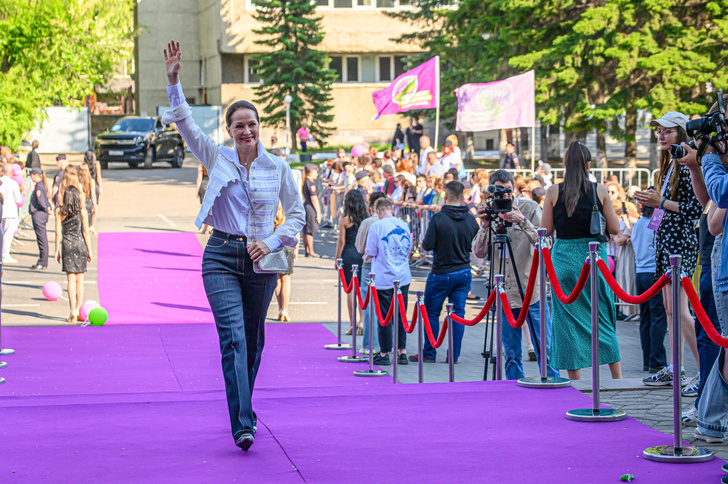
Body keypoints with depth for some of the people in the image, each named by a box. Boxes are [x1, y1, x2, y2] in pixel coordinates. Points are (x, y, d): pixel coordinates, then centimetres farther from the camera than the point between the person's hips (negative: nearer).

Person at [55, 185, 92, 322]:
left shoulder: (59, 211, -2)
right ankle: (79, 308, 7)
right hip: (80, 244, 0)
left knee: (71, 280, 2)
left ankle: (73, 311, -3)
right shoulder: (82, 211, -4)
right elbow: (86, 233, -3)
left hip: (67, 245, 0)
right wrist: (89, 251, 2)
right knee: (80, 279, 9)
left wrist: (57, 250, 5)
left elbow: (58, 233, -2)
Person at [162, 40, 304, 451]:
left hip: (261, 262, 1)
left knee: (253, 341, 12)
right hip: (222, 258, -1)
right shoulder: (217, 158, 3)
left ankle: (243, 410, 32)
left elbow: (298, 214, 7)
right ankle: (243, 425, -21)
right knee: (233, 337, -15)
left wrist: (271, 243, -7)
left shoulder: (278, 167, 3)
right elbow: (186, 124, -4)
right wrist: (174, 81, -15)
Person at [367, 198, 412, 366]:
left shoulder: (377, 226, -11)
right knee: (400, 315, 11)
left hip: (384, 279, -4)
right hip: (403, 278, 4)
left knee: (384, 316, 3)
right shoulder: (403, 225, 4)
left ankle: (385, 353, 8)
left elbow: (371, 253, -8)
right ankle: (402, 352, 13)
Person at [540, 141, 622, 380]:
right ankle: (618, 378, 11)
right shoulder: (599, 190, -2)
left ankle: (575, 382, 5)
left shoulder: (553, 192, -4)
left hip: (564, 259, -1)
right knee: (603, 318, 12)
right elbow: (614, 228, 0)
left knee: (569, 320, 5)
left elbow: (545, 230, -1)